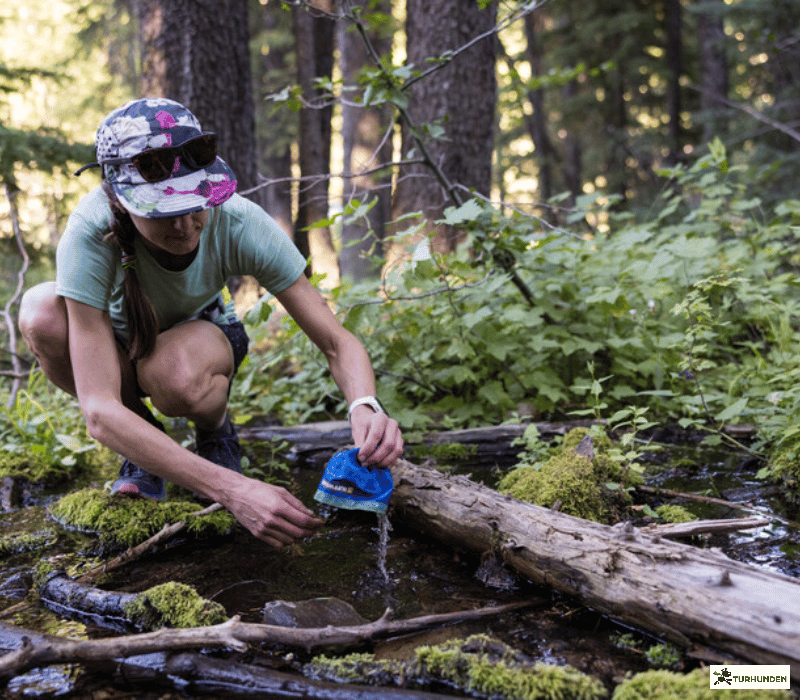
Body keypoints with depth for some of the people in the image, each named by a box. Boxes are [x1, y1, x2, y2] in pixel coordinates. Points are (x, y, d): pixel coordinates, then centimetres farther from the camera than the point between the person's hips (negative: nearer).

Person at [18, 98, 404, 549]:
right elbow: (100, 413, -43)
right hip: (117, 340, 1)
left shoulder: (239, 223, -31)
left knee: (174, 376, -38)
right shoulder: (90, 235, -36)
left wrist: (365, 406, -49)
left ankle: (216, 429, 1)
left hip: (199, 331, 0)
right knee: (42, 314, -33)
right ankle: (143, 438, -6)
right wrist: (230, 488, -52)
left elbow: (339, 343, -25)